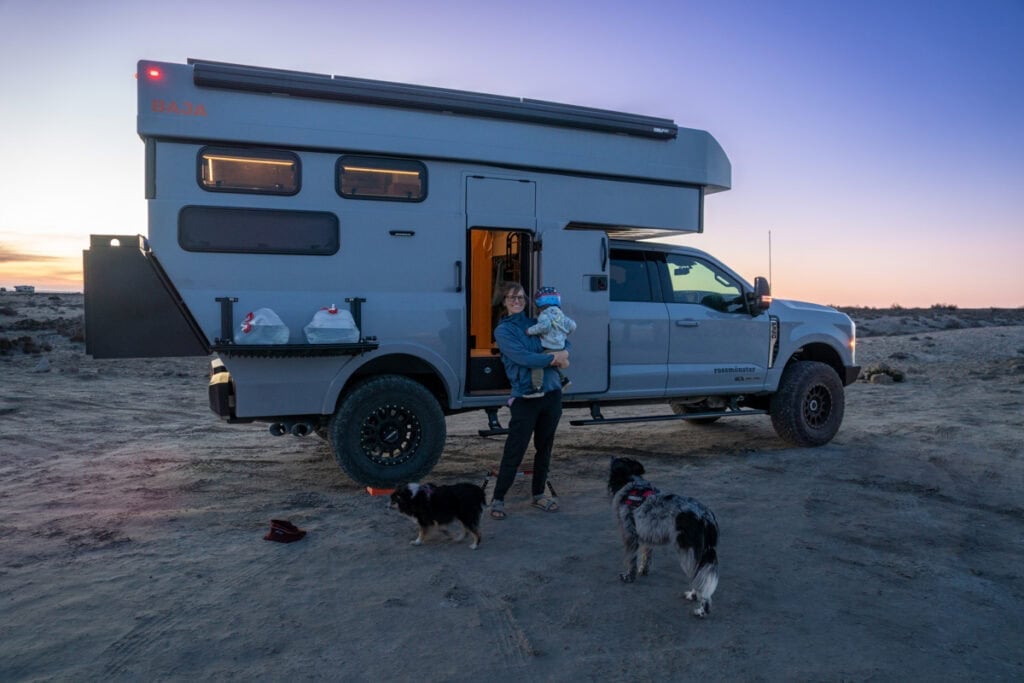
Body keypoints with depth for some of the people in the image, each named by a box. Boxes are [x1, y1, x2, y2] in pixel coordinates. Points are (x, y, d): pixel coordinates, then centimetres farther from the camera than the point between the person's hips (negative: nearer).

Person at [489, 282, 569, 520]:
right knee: (514, 450, -5)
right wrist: (554, 358, -11)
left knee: (545, 447, 13)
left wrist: (563, 354, -6)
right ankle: (498, 498, 8)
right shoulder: (503, 330, -2)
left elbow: (563, 342, 17)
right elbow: (523, 357, -16)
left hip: (551, 393, 5)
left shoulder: (536, 324, 13)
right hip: (525, 397, -5)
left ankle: (538, 494, 28)